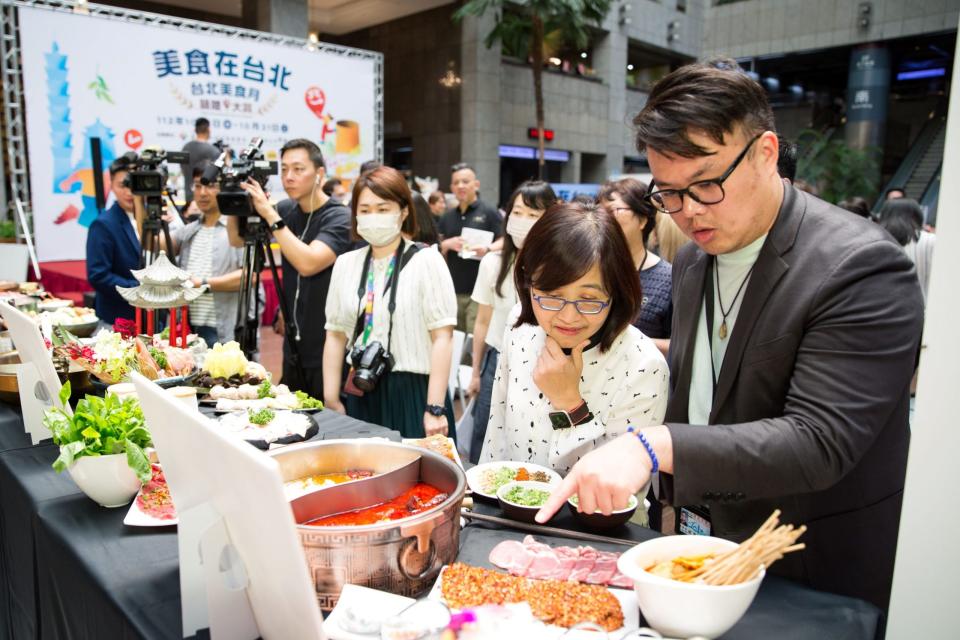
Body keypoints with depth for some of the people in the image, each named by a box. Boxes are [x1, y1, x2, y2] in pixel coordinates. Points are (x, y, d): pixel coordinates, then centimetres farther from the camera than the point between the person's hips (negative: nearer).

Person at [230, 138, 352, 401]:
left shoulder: (339, 217, -14)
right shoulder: (286, 210, 6)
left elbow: (307, 263, -28)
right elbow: (237, 240, 12)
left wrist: (270, 214, -26)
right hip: (293, 347, 6)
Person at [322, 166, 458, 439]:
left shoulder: (426, 261, -6)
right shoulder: (345, 264, 8)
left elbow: (442, 338, -11)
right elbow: (336, 335, 10)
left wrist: (435, 409, -15)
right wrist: (331, 400, 6)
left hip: (413, 393, -4)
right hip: (361, 394, 4)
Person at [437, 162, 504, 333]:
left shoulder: (489, 213, 0)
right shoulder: (447, 217, 16)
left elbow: (505, 241, -5)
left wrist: (488, 248, -24)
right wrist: (447, 244, -7)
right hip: (453, 289, 5)